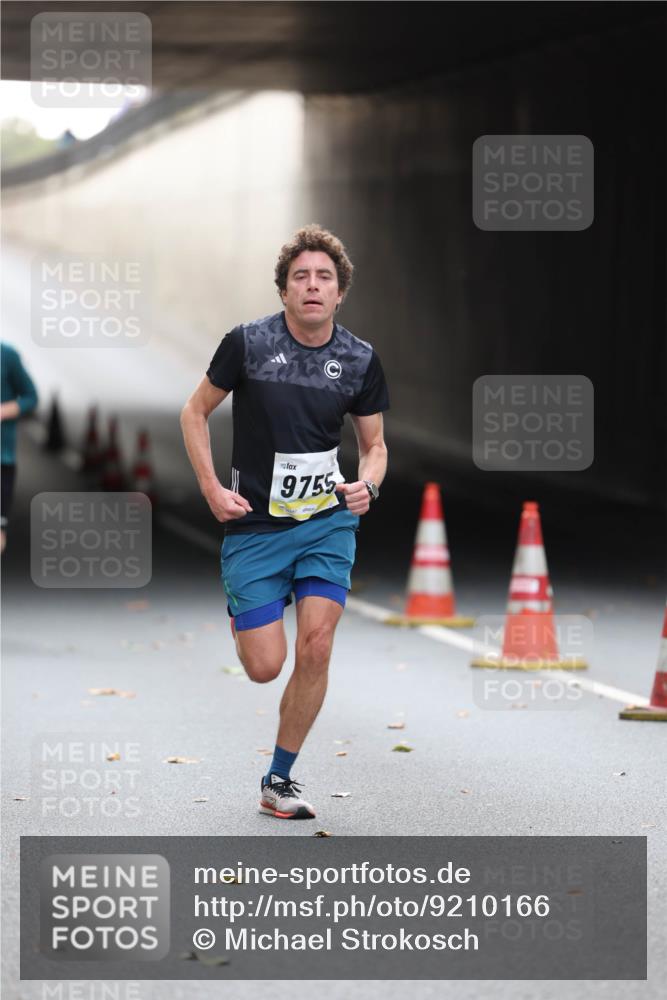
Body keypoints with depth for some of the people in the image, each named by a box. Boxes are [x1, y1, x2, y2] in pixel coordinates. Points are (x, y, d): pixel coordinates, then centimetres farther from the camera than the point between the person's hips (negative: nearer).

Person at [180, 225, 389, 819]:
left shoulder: (360, 361, -1)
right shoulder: (248, 343, -8)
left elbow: (374, 444, 11)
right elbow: (196, 412, 5)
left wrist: (367, 485, -11)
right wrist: (212, 489, -5)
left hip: (328, 521, 1)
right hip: (254, 522, -1)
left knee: (315, 648, -13)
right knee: (264, 668, -5)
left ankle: (279, 781, 4)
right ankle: (241, 614, 35)